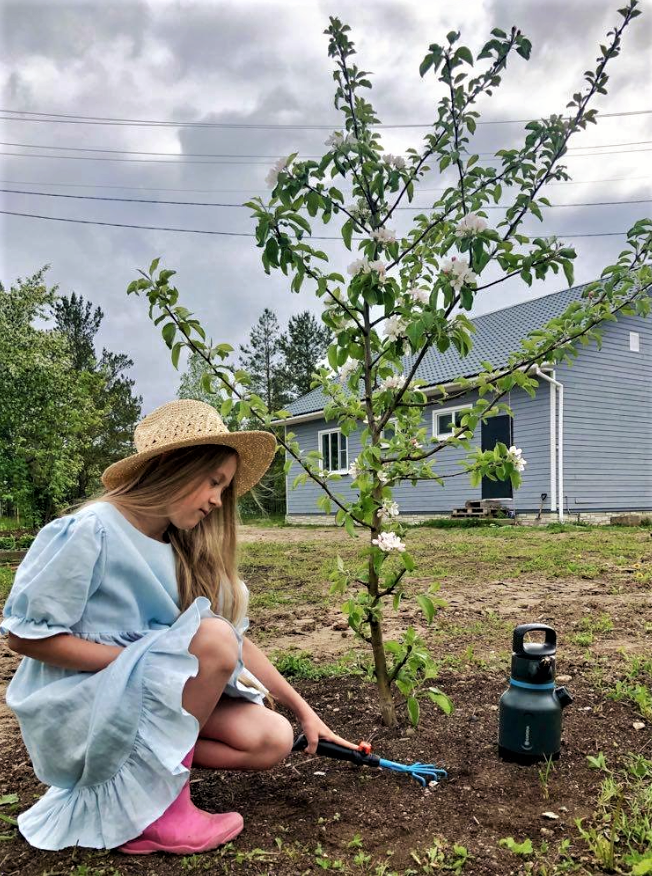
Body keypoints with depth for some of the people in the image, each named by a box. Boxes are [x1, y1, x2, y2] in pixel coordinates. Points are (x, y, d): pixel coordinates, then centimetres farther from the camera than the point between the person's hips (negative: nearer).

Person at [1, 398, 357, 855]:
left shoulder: (185, 549, 4)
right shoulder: (89, 531, -19)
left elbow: (238, 641, 6)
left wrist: (303, 710, 4)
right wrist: (141, 660, -20)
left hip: (152, 698, 7)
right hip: (77, 709, -7)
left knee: (272, 739, -8)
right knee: (211, 637, -28)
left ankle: (124, 783, 2)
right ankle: (154, 805, -13)